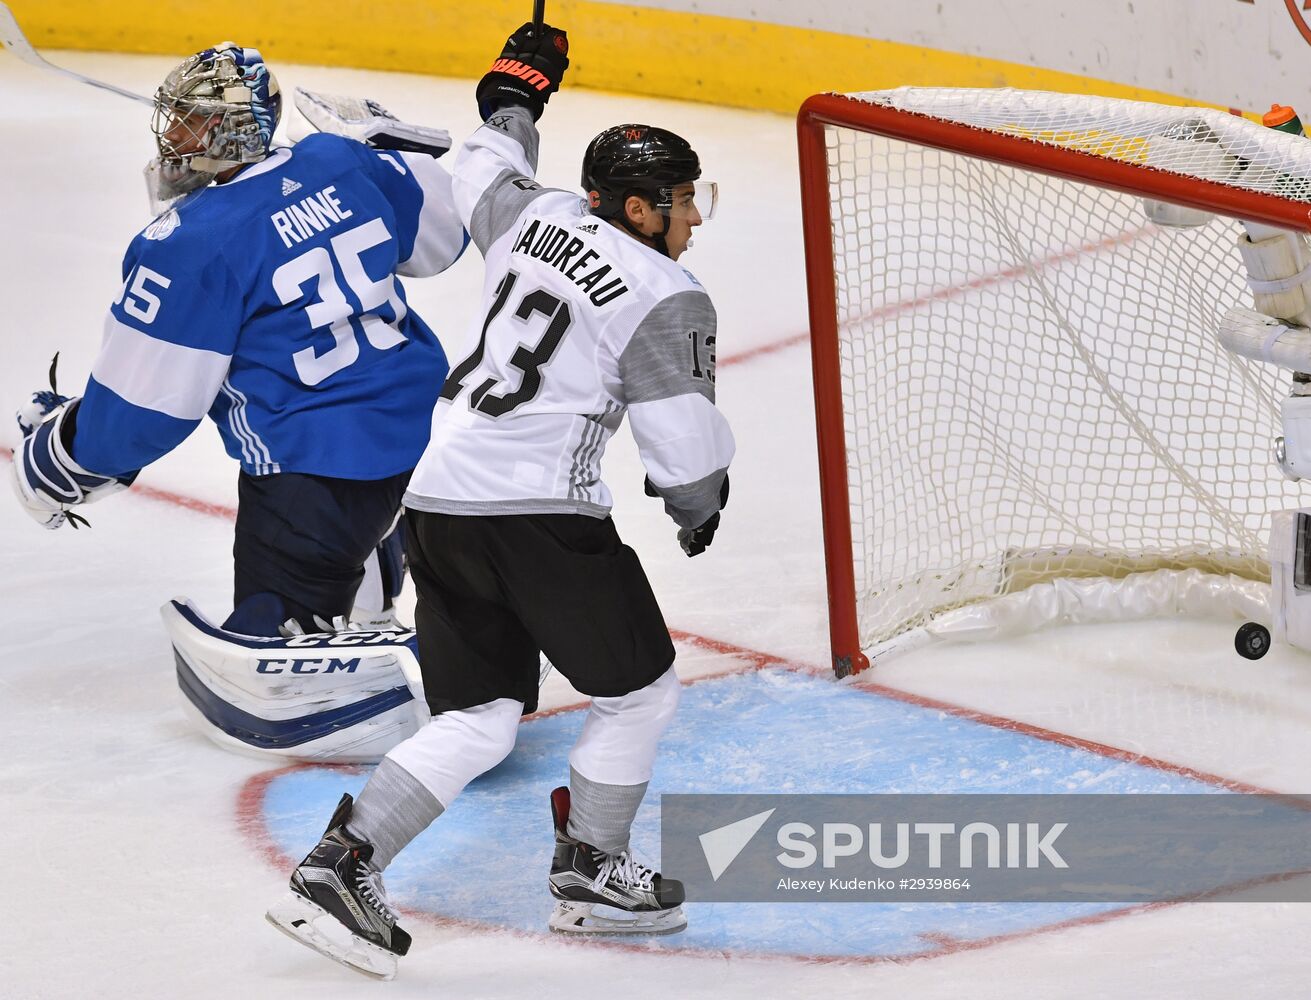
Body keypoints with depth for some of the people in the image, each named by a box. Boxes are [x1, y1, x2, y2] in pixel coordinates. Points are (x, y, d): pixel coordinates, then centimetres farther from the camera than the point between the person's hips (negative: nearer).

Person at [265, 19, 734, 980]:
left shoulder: (538, 216, 13)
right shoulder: (669, 299, -7)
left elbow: (485, 173, 35)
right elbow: (685, 441, -7)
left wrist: (515, 89, 51)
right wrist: (699, 504, 14)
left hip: (440, 497, 8)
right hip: (541, 514, -8)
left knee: (477, 721, 12)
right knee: (639, 691, 12)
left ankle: (340, 866, -1)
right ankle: (593, 874, 20)